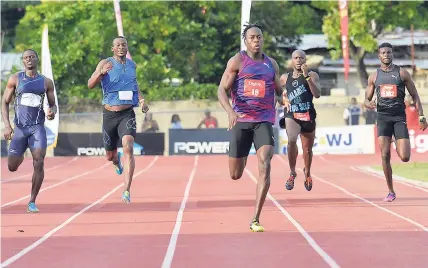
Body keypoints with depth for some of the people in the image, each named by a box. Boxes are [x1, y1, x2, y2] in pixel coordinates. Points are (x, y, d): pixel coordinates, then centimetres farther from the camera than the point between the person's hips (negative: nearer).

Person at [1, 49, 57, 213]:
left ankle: (32, 202, -7)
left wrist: (52, 112, -10)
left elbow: (53, 104, 14)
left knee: (39, 163, -17)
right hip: (19, 127, 0)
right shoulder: (15, 79, 2)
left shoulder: (46, 82, 6)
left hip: (38, 127, 0)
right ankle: (20, 157, 44)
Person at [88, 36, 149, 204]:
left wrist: (141, 99, 9)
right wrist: (101, 72, -33)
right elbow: (90, 85, -14)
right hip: (109, 114, 0)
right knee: (110, 156, 13)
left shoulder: (132, 64, 7)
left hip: (127, 114, 0)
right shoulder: (105, 63, -4)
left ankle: (127, 191, -27)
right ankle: (117, 161, 54)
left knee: (128, 147, -24)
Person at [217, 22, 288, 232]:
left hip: (264, 121, 1)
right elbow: (222, 91, -5)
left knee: (264, 164, -20)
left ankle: (255, 220, -18)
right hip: (241, 120, -1)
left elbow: (279, 92, 26)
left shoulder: (272, 64, 12)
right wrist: (230, 111, -23)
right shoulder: (237, 61, 1)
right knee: (235, 175, 4)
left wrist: (283, 98, 2)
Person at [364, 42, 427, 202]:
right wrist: (369, 104, -13)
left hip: (399, 117, -1)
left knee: (404, 157, -10)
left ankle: (400, 147, 30)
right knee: (385, 156, -10)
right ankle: (391, 192, -1)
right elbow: (367, 100, 12)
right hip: (383, 117, 1)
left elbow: (415, 96, 6)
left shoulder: (402, 73, 4)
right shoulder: (374, 76, 9)